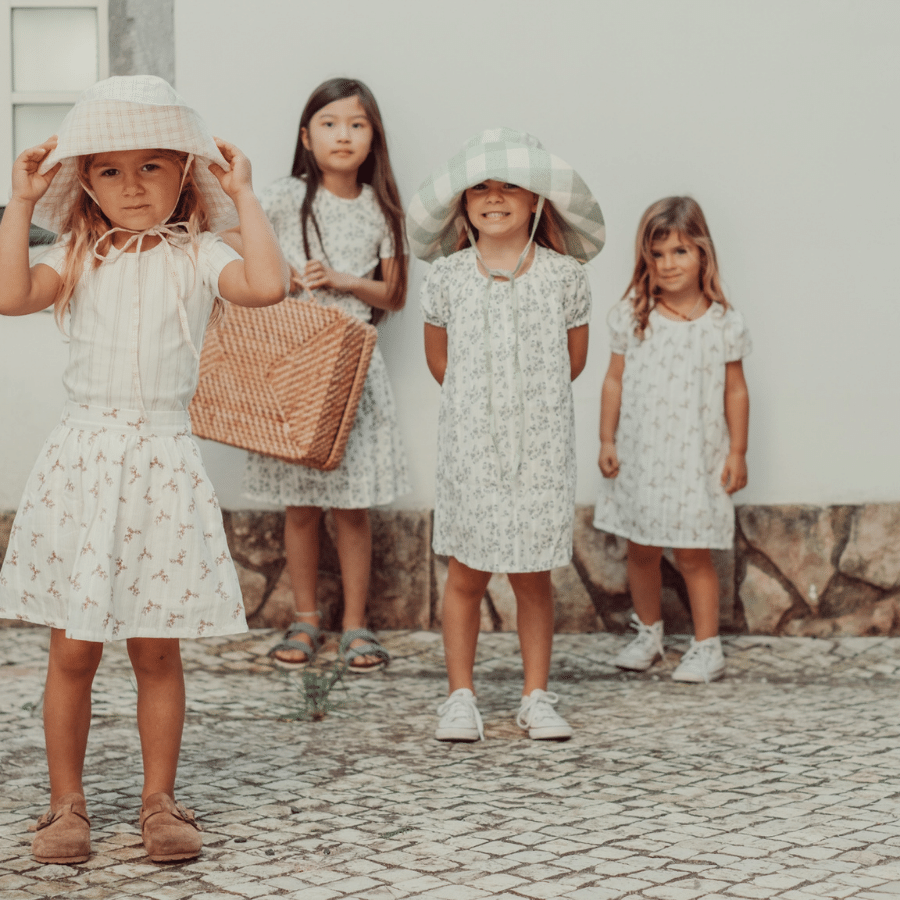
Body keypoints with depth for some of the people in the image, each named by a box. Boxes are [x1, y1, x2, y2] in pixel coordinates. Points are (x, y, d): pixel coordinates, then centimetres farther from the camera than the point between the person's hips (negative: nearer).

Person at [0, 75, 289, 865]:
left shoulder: (195, 258, 2)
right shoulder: (78, 258, 5)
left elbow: (267, 284, -18)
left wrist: (244, 197, -8)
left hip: (162, 461, -1)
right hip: (84, 459, 1)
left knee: (157, 649, 6)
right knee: (73, 650, 4)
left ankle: (159, 801, 18)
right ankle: (67, 804, 16)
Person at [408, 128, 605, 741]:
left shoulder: (563, 275, -1)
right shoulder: (448, 275, 1)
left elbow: (574, 357, 10)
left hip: (542, 446, 0)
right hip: (469, 445, 0)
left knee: (533, 576, 5)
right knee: (467, 574, 3)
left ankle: (537, 697, 16)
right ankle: (461, 696, 14)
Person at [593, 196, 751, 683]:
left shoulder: (723, 322, -3)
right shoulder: (632, 315, 0)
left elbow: (735, 391, 2)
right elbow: (615, 380, 5)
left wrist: (737, 451, 0)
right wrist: (606, 441, 3)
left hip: (696, 459, -2)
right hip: (639, 455, 2)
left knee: (693, 553, 1)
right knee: (642, 550, 11)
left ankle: (706, 645, 12)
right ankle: (648, 632, 29)